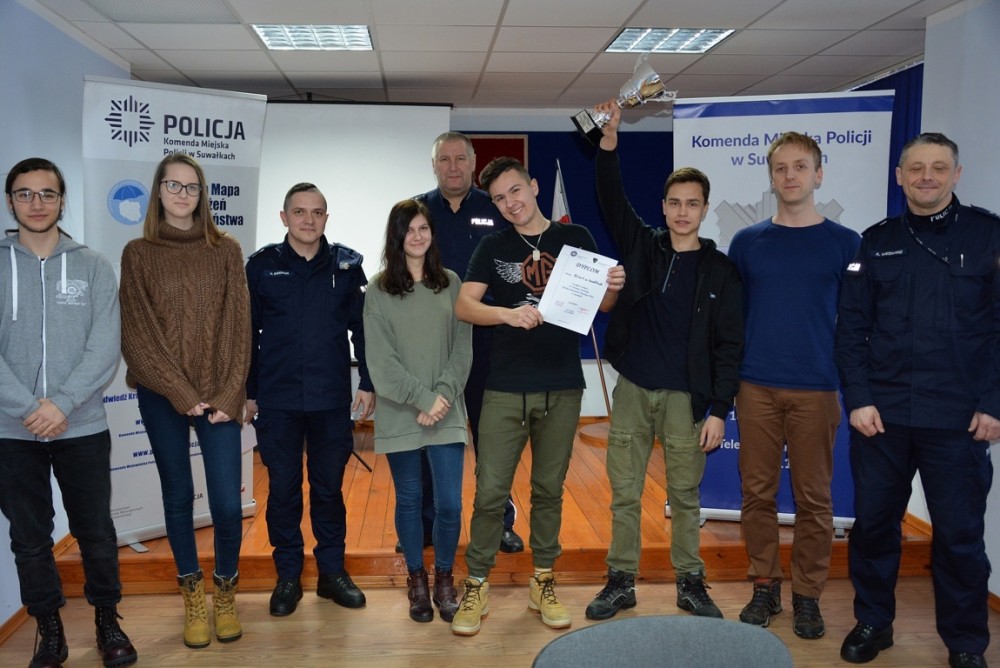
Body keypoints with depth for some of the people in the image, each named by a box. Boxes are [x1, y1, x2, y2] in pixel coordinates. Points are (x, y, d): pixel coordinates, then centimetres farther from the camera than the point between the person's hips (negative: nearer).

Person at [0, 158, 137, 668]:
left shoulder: (93, 267, 2)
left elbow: (104, 349, -6)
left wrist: (62, 403, -17)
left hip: (83, 427, 0)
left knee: (96, 532, 9)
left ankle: (107, 619, 28)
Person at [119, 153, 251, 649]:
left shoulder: (226, 250, 5)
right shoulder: (138, 254, 3)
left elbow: (238, 327, 1)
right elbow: (137, 334, -2)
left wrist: (229, 395, -8)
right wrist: (182, 395, -9)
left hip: (219, 396, 0)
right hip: (163, 398, 0)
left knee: (228, 503, -4)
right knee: (178, 497, 9)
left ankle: (226, 592, 20)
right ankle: (193, 596, 27)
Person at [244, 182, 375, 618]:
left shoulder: (346, 265, 3)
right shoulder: (261, 266, 2)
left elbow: (362, 328, 5)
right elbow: (247, 333, 4)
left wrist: (368, 383, 0)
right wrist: (246, 392, 4)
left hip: (332, 400, 0)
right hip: (276, 401, 0)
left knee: (329, 486, 11)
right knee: (282, 488, 8)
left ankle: (332, 571, 25)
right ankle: (288, 576, 23)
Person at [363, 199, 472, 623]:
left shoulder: (451, 284, 6)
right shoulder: (379, 290, 1)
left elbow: (462, 348, 2)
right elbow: (381, 358, -6)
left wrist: (443, 395, -11)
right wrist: (422, 398, -13)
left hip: (447, 413, 1)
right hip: (399, 414, -1)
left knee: (450, 504, -2)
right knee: (409, 500, 11)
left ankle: (444, 577, 22)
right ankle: (416, 580, 29)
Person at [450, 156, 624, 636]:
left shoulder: (575, 238, 6)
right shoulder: (493, 247, 5)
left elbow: (598, 304, 7)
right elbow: (463, 305, -6)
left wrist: (613, 288, -16)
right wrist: (507, 313, -25)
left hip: (562, 388, 1)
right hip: (506, 389, 0)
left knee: (549, 488, 12)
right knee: (490, 491, 0)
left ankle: (543, 583, 26)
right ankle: (476, 586, 16)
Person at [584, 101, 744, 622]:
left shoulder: (720, 270, 0)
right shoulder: (641, 246, 6)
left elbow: (728, 345, -2)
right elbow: (612, 201, -7)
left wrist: (719, 410, -7)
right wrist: (609, 142, -20)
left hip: (686, 398, -2)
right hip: (632, 391, 2)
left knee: (685, 497, 9)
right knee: (624, 494, 8)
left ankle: (690, 583, 26)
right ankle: (621, 581, 22)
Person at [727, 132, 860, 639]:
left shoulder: (845, 244, 3)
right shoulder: (746, 242, 6)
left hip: (817, 391, -1)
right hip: (756, 388, 1)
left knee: (814, 498, 5)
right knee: (758, 493, 7)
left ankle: (807, 595, 20)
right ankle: (765, 587, 22)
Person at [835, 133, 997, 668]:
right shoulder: (876, 242, 7)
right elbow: (851, 328, 4)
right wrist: (858, 399, -4)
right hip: (880, 415, 2)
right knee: (872, 522, 10)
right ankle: (872, 622, 29)